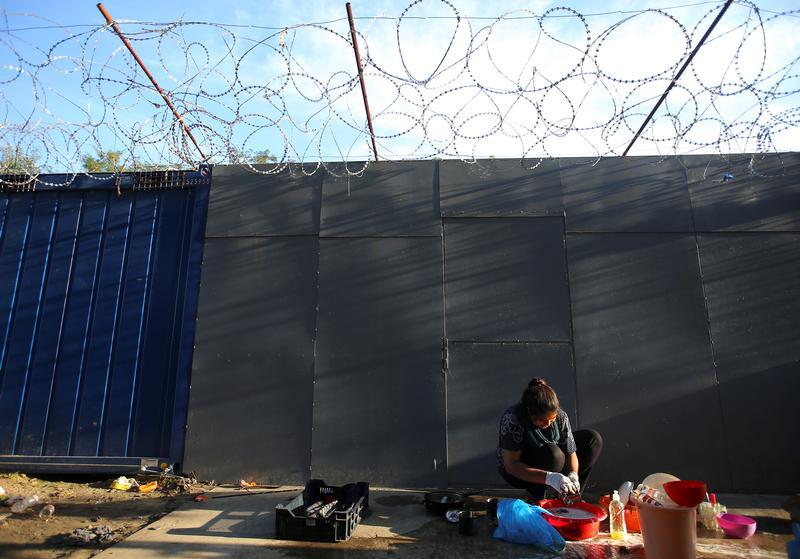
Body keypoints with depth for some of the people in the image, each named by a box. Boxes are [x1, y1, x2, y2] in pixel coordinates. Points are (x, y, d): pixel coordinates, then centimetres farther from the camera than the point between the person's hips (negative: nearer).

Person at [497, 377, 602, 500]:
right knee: (553, 454, -37)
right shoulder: (512, 420, -34)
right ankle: (536, 496, -9)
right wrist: (549, 477, -44)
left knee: (593, 439, -4)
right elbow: (511, 466, -34)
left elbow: (570, 451, -10)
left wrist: (573, 474, -31)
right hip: (519, 472, -6)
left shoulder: (560, 415, -17)